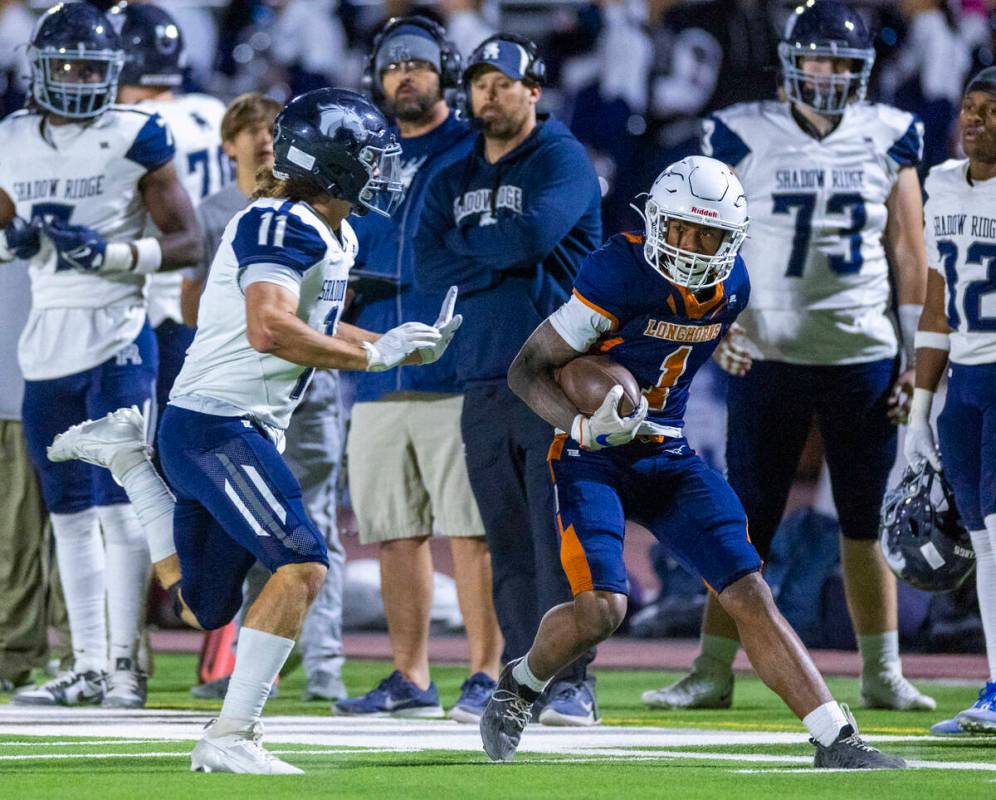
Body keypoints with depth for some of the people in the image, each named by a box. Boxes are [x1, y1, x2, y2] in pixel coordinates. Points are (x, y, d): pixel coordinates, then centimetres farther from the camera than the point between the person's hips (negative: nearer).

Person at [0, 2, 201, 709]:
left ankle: (125, 663, -4)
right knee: (69, 511, 7)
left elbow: (187, 242, -5)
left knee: (119, 505, -7)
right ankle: (87, 666, 12)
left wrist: (107, 253, -18)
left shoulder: (135, 139, -6)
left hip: (118, 339, -5)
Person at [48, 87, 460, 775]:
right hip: (215, 427, -10)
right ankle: (230, 738, -17)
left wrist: (410, 350, 13)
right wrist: (373, 354, -22)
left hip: (252, 433, 10)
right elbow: (270, 330, -30)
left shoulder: (334, 238, 14)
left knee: (203, 609, 19)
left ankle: (126, 457, 28)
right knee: (302, 564, -19)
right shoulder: (282, 226, -17)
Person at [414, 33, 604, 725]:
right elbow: (430, 267, 6)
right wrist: (505, 257, -6)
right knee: (507, 543, 5)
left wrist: (468, 240, 0)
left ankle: (572, 685, -11)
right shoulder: (453, 181, 18)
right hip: (484, 378, 6)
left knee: (560, 534, -11)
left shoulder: (562, 160, 0)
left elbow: (532, 234, -17)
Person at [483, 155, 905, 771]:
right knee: (601, 609, -21)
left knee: (750, 597, -4)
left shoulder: (731, 287, 1)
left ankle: (836, 742, -5)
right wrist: (583, 424, -30)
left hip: (668, 459, 6)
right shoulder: (622, 275, -19)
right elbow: (529, 368, -16)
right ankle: (519, 685, 10)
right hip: (593, 460, -6)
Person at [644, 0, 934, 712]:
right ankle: (712, 673, 5)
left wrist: (916, 357, 2)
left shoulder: (887, 139, 4)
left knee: (867, 523, 7)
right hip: (769, 359, -1)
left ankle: (883, 674, 15)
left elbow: (909, 254, 6)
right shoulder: (746, 138, -2)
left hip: (865, 359, 2)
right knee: (747, 525, 0)